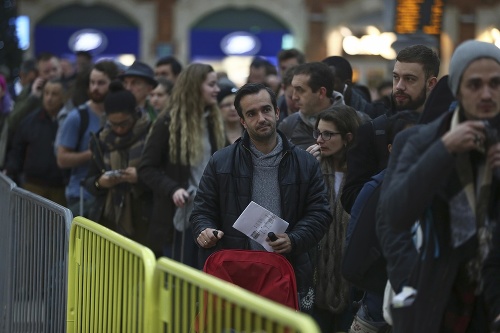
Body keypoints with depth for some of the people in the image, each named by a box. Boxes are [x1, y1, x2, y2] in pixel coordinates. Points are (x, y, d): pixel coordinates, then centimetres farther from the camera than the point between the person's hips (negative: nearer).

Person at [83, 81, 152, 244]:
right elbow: (89, 181, 15)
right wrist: (99, 183, -7)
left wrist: (141, 177, -21)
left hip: (142, 221, -3)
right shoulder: (102, 140, 11)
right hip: (109, 219, 3)